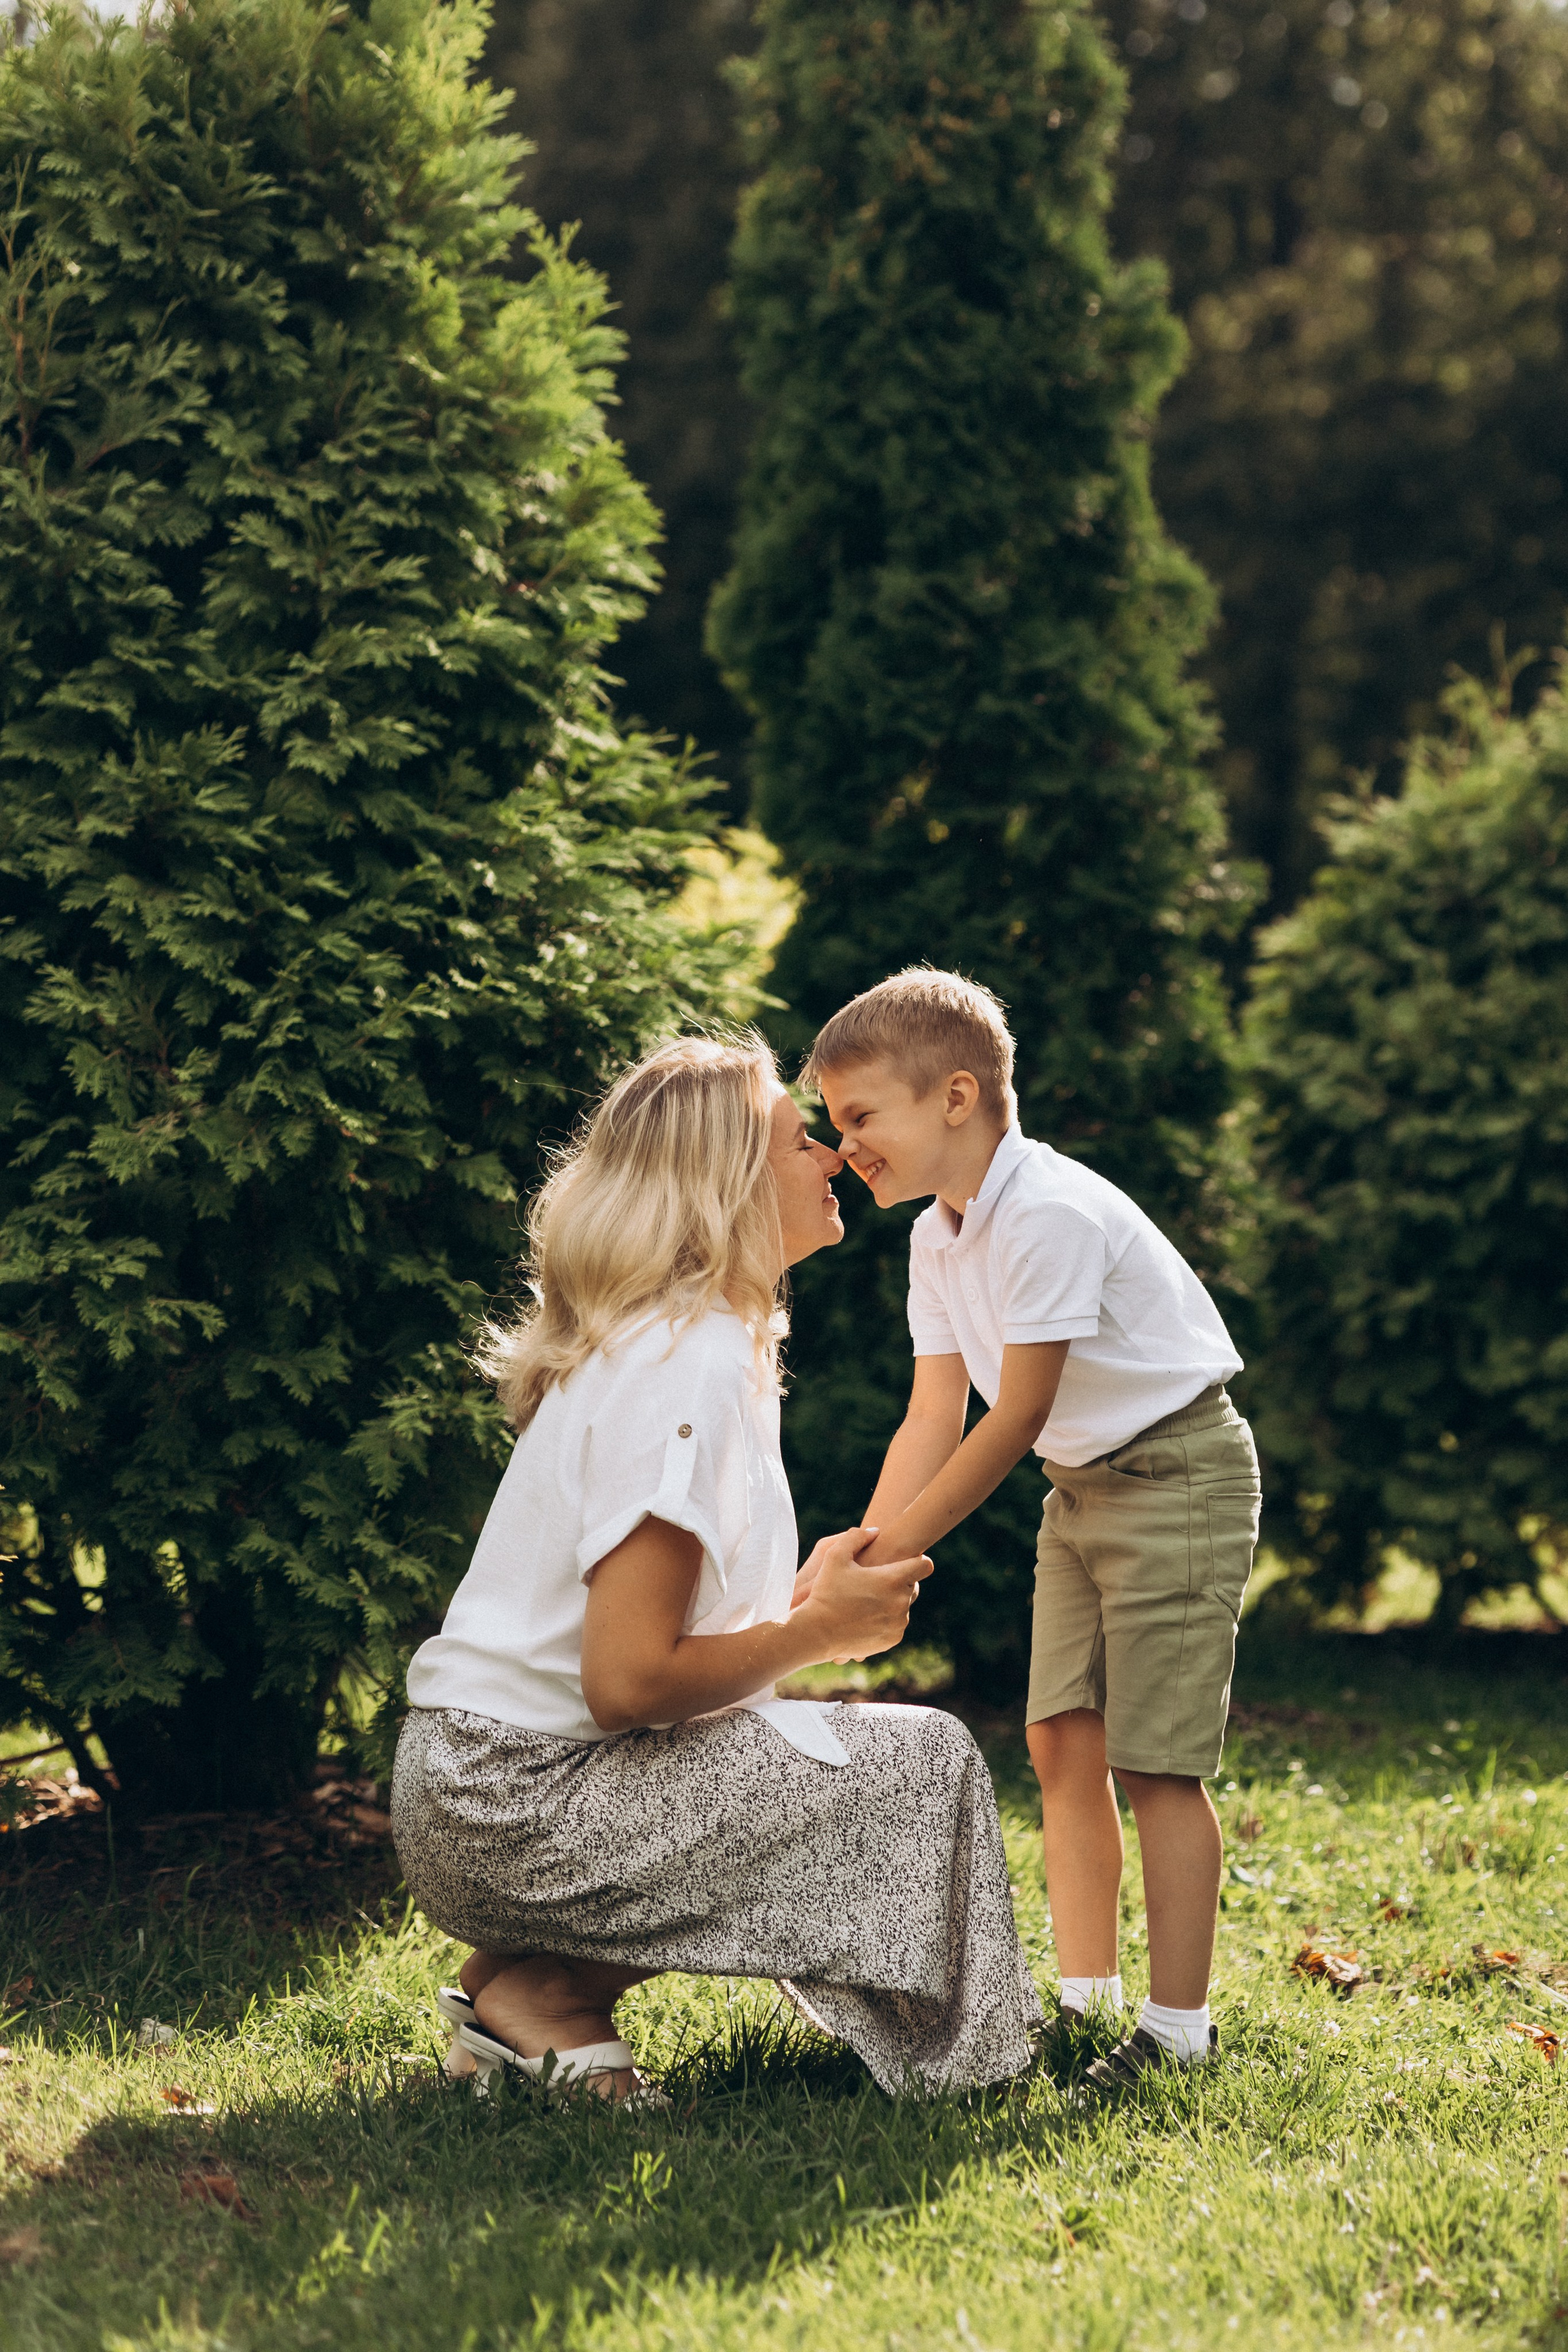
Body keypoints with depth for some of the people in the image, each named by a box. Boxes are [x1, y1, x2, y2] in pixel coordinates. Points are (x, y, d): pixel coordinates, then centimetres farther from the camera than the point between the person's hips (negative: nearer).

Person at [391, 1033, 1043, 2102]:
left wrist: (805, 1595, 3)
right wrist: (817, 1631, -11)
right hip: (519, 1804, -10)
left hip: (479, 1788, 10)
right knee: (922, 1768, -9)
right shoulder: (690, 1367, -18)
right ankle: (543, 1992, -6)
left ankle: (531, 1981, 8)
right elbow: (628, 1681, -24)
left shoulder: (697, 1342, 14)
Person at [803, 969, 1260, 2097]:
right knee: (1064, 1741, 6)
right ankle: (1087, 2001, 14)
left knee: (1155, 1757, -9)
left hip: (1182, 1473, -9)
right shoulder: (939, 1240, 4)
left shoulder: (1049, 1213, -25)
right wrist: (863, 1551, -9)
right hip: (1082, 1486, 9)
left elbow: (1015, 1420, -24)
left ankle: (1180, 2029, -3)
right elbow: (933, 1419, 3)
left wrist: (890, 1553, -21)